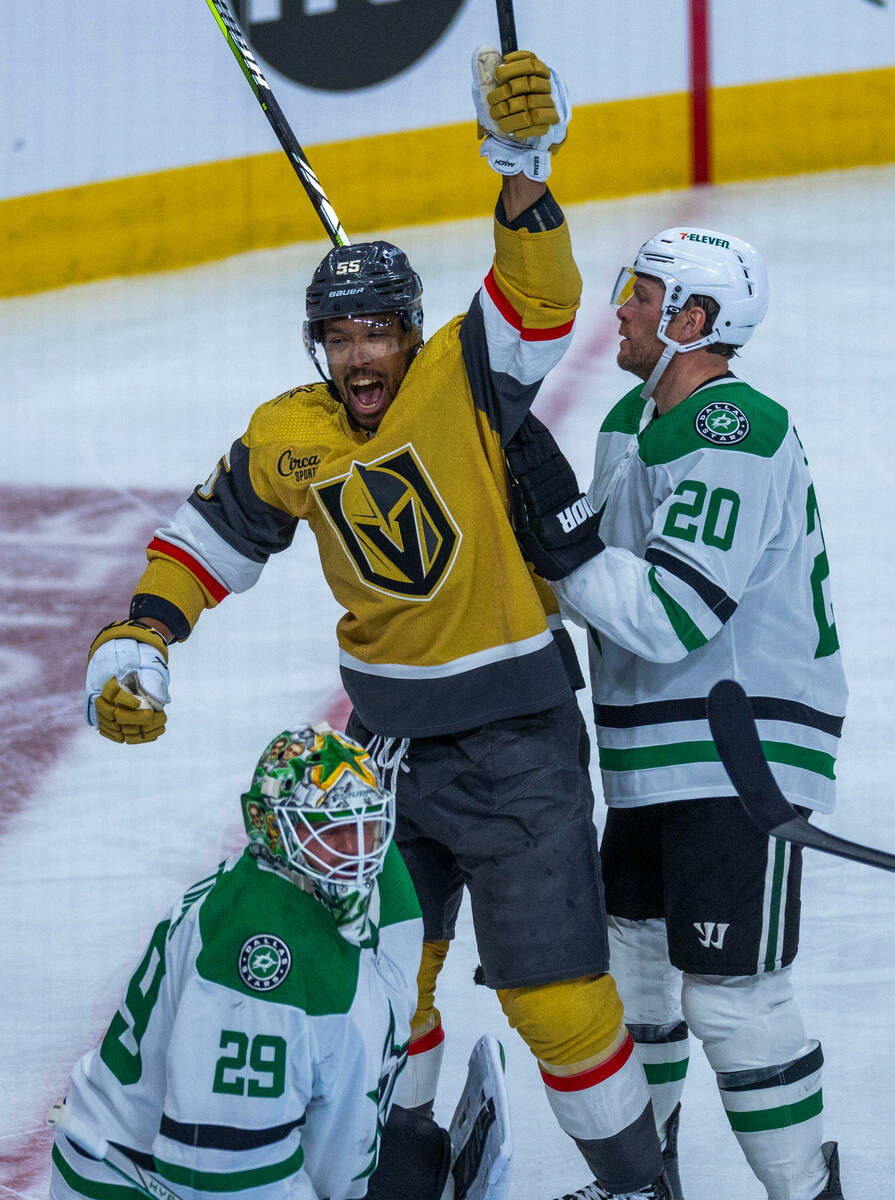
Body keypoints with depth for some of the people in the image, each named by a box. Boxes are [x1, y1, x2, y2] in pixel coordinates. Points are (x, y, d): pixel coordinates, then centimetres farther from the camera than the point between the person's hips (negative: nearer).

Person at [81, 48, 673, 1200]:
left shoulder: (463, 383, -14)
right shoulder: (288, 438, -1)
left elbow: (536, 296, -30)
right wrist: (139, 639, -1)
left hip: (514, 734, -5)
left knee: (552, 988, -4)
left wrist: (522, 164, -43)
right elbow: (212, 535, 10)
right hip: (387, 734, 5)